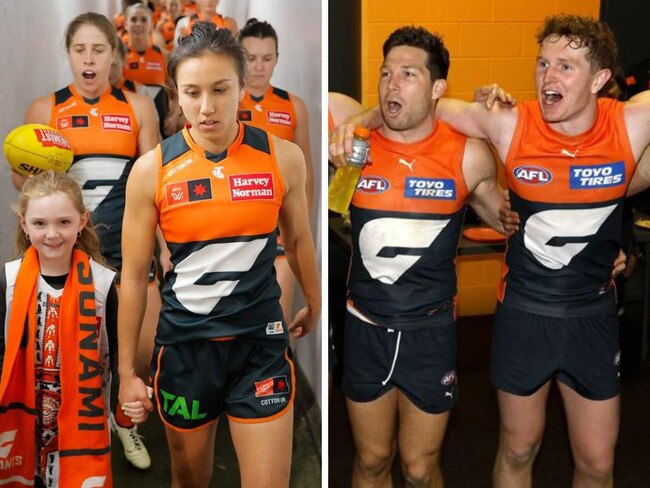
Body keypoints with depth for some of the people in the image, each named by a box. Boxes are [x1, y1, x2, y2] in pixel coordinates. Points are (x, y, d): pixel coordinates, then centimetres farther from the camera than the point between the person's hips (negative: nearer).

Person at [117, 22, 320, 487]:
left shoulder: (283, 157, -6)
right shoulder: (152, 170, -8)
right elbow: (134, 275, -1)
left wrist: (314, 304, 24)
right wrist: (127, 371, 1)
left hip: (260, 341, 0)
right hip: (185, 343, 0)